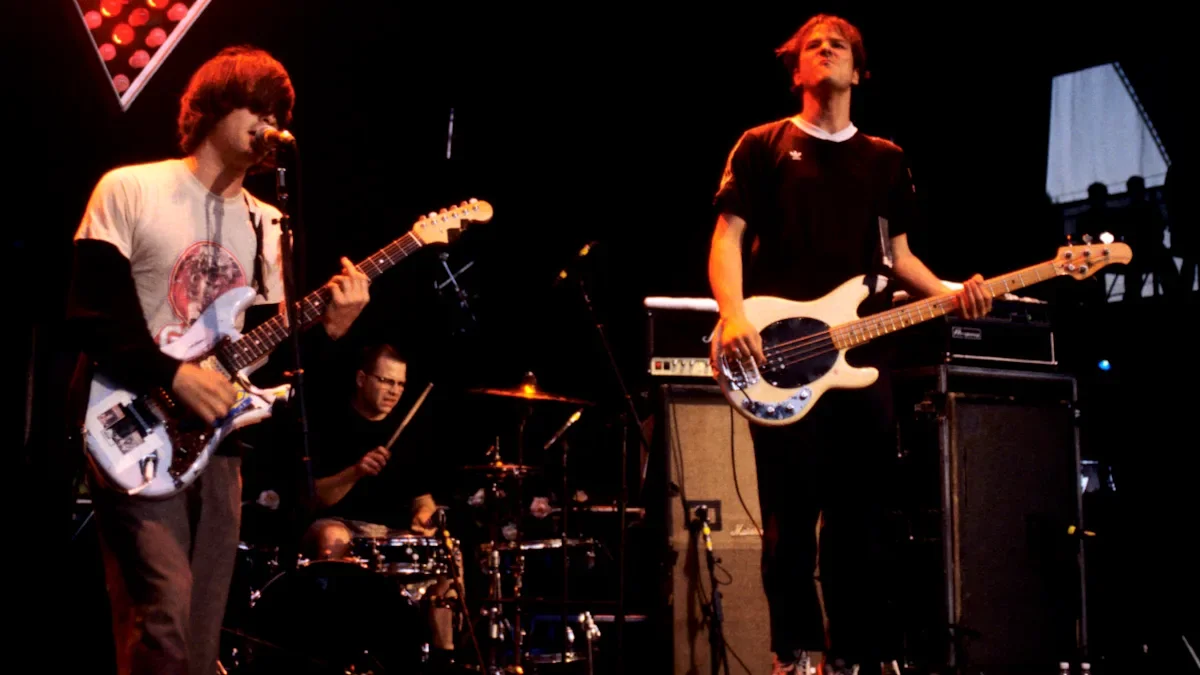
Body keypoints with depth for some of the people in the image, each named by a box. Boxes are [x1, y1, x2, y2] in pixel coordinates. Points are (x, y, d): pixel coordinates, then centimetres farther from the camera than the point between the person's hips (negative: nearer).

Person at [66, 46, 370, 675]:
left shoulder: (267, 224, 15)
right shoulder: (130, 190, -2)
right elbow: (91, 314, -10)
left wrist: (324, 326, -7)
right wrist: (174, 375, -18)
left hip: (213, 441, 6)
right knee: (164, 615, -21)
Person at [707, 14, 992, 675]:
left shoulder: (886, 160, 17)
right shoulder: (762, 145, 6)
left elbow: (895, 253, 18)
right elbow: (728, 236, -2)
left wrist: (948, 292, -1)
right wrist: (734, 317, -18)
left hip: (860, 356, 4)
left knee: (859, 519, 4)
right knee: (791, 517, -4)